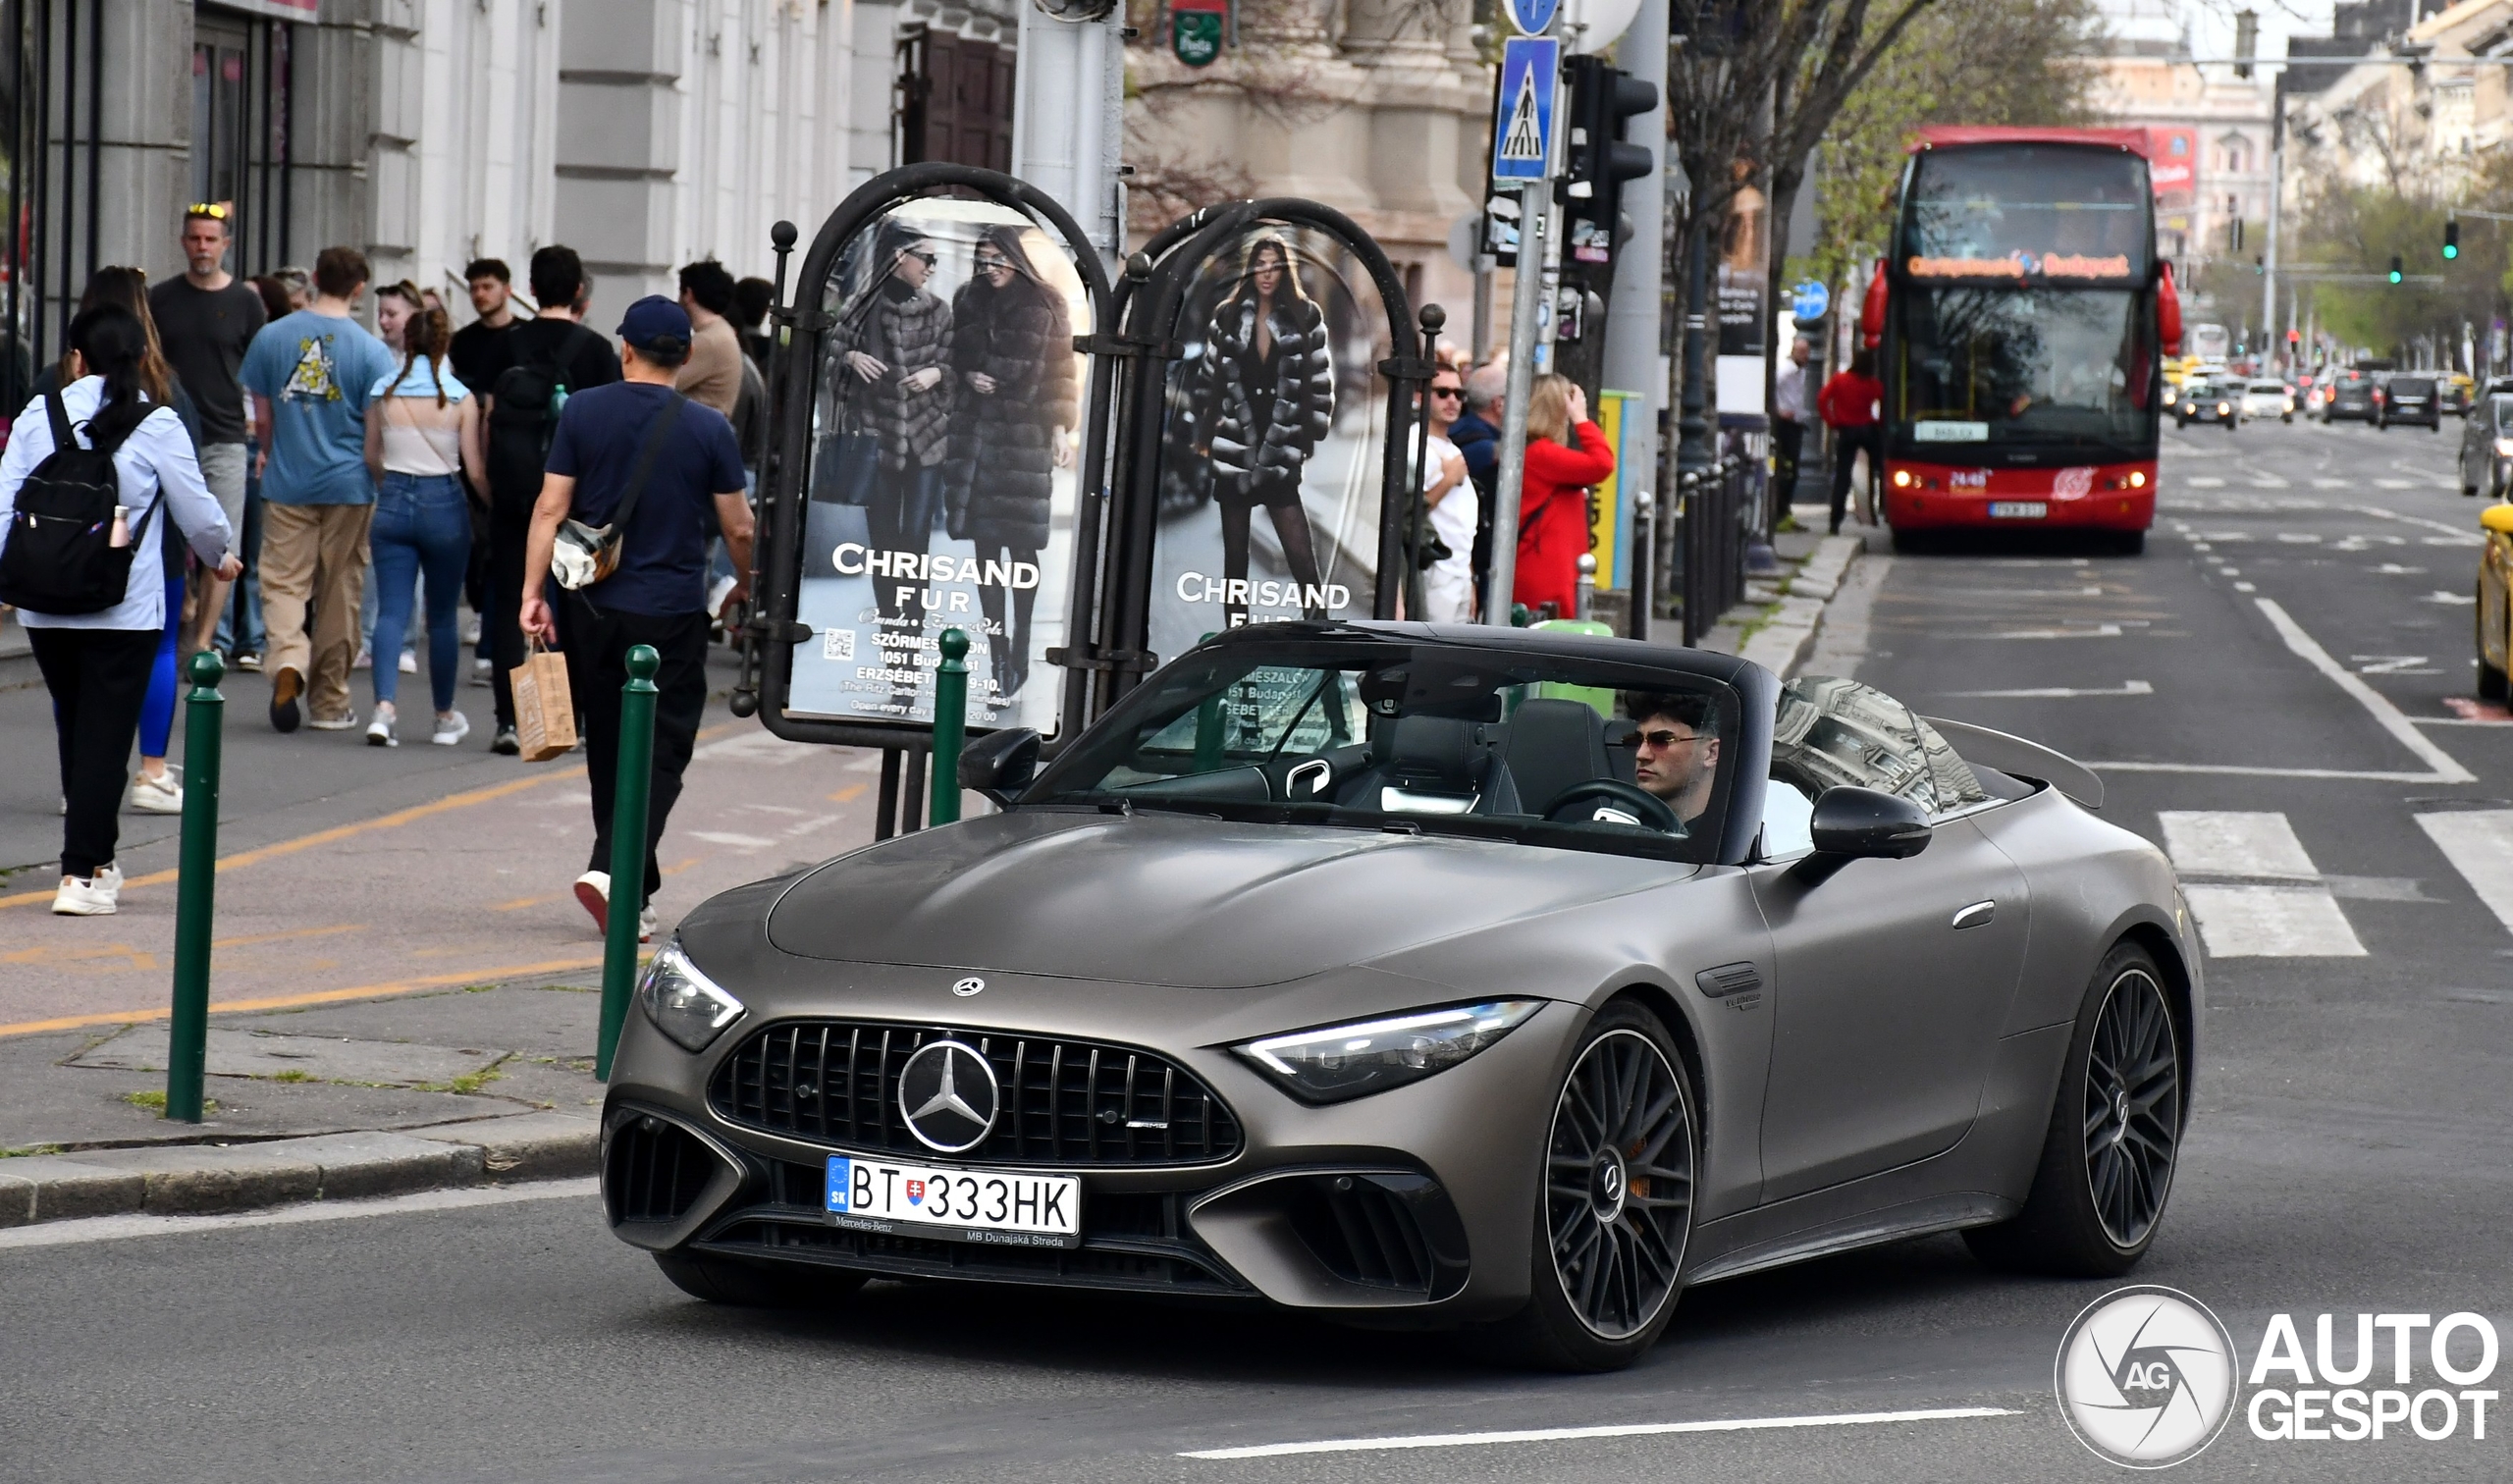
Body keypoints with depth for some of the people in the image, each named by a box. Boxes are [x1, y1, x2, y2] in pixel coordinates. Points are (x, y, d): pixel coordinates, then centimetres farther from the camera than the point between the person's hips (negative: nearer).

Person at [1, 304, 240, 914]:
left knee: (74, 727, 17)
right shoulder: (157, 426, -5)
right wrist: (221, 557, 22)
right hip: (125, 608, -3)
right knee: (106, 733, 1)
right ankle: (82, 874, -4)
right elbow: (197, 512, 2)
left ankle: (95, 858, 27)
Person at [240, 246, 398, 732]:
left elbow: (261, 413, 9)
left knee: (284, 582, 2)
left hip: (287, 484, 1)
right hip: (349, 485, -1)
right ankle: (329, 701, 14)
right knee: (339, 591, 8)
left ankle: (288, 660, -26)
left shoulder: (272, 337, -1)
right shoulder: (371, 350, -8)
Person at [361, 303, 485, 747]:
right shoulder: (460, 398, -7)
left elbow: (371, 458, 11)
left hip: (393, 504, 1)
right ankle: (445, 717, 23)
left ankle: (384, 707, -21)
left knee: (391, 611, -1)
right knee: (442, 616, 12)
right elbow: (475, 468, -5)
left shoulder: (383, 393, 0)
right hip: (445, 504, -1)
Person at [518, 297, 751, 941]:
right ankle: (613, 868, -20)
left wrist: (533, 591, -1)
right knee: (659, 752, 0)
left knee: (609, 748, 15)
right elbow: (739, 529, 0)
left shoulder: (583, 412, -1)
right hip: (673, 614, -3)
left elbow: (551, 507, -4)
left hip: (595, 609, 3)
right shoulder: (708, 428, -5)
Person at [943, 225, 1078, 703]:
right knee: (985, 546, 0)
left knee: (1021, 547, -3)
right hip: (976, 427, 3)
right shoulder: (967, 301, 10)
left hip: (1026, 434, -3)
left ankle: (1019, 654, 2)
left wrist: (1060, 429, -4)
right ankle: (999, 658, 2)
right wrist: (968, 376, -1)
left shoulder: (1045, 305, 1)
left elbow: (1059, 371, 1)